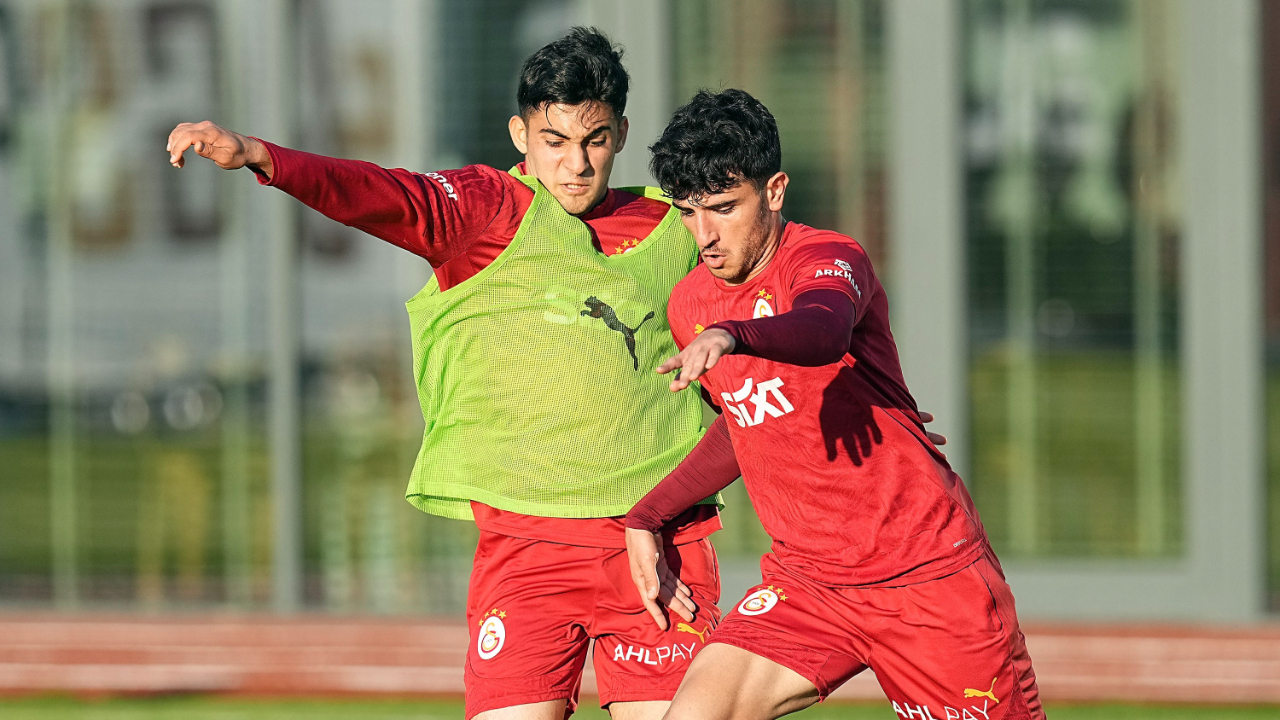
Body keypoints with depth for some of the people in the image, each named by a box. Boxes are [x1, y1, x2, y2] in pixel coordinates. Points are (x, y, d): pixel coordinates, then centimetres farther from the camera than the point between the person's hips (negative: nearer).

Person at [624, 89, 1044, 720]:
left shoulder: (827, 259, -14)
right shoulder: (688, 306, 7)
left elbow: (822, 333, -40)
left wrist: (729, 335, -60)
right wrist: (647, 517, 16)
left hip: (929, 570, -5)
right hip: (805, 576, 5)